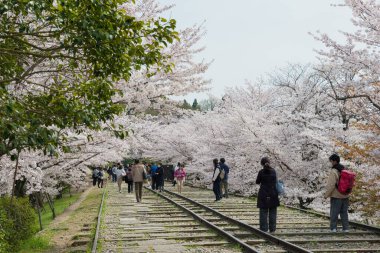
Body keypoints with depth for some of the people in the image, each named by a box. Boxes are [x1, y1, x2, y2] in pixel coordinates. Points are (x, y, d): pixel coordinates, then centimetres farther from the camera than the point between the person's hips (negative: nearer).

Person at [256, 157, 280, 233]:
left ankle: (264, 229, 4)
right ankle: (272, 229, 13)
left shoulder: (261, 172, -9)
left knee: (263, 212, 4)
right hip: (273, 194, 2)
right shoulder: (273, 171, -2)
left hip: (263, 194, -2)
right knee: (272, 212, 10)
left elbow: (257, 182, 2)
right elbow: (276, 181, 10)